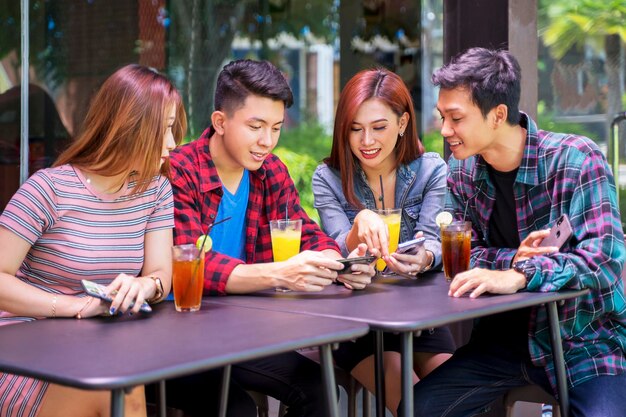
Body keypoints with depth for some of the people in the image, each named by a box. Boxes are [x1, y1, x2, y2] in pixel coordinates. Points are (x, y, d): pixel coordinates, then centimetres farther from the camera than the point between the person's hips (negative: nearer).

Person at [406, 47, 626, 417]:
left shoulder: (575, 159, -16)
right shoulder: (462, 170, 1)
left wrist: (519, 275, -37)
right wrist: (514, 258, -19)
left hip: (586, 339, -4)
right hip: (507, 335, 5)